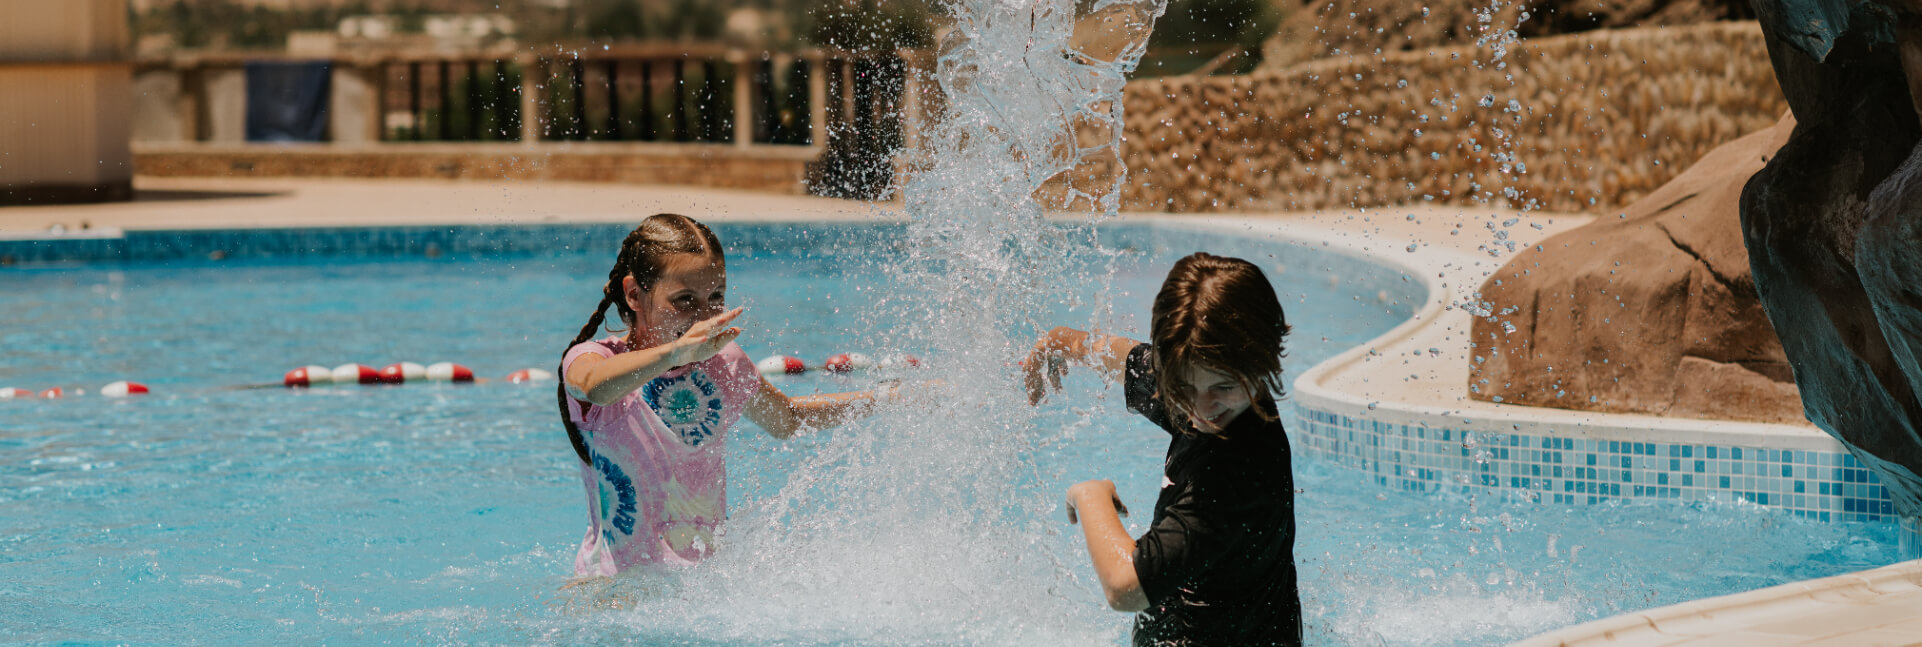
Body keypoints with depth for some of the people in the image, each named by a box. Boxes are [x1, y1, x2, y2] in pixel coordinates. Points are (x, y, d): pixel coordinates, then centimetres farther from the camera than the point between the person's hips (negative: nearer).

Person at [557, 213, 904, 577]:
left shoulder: (724, 364, 6)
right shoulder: (592, 358, -10)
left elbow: (785, 420, 27)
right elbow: (595, 387, -38)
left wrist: (887, 398, 20)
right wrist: (676, 351, -53)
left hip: (709, 573, 5)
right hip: (621, 579, -5)